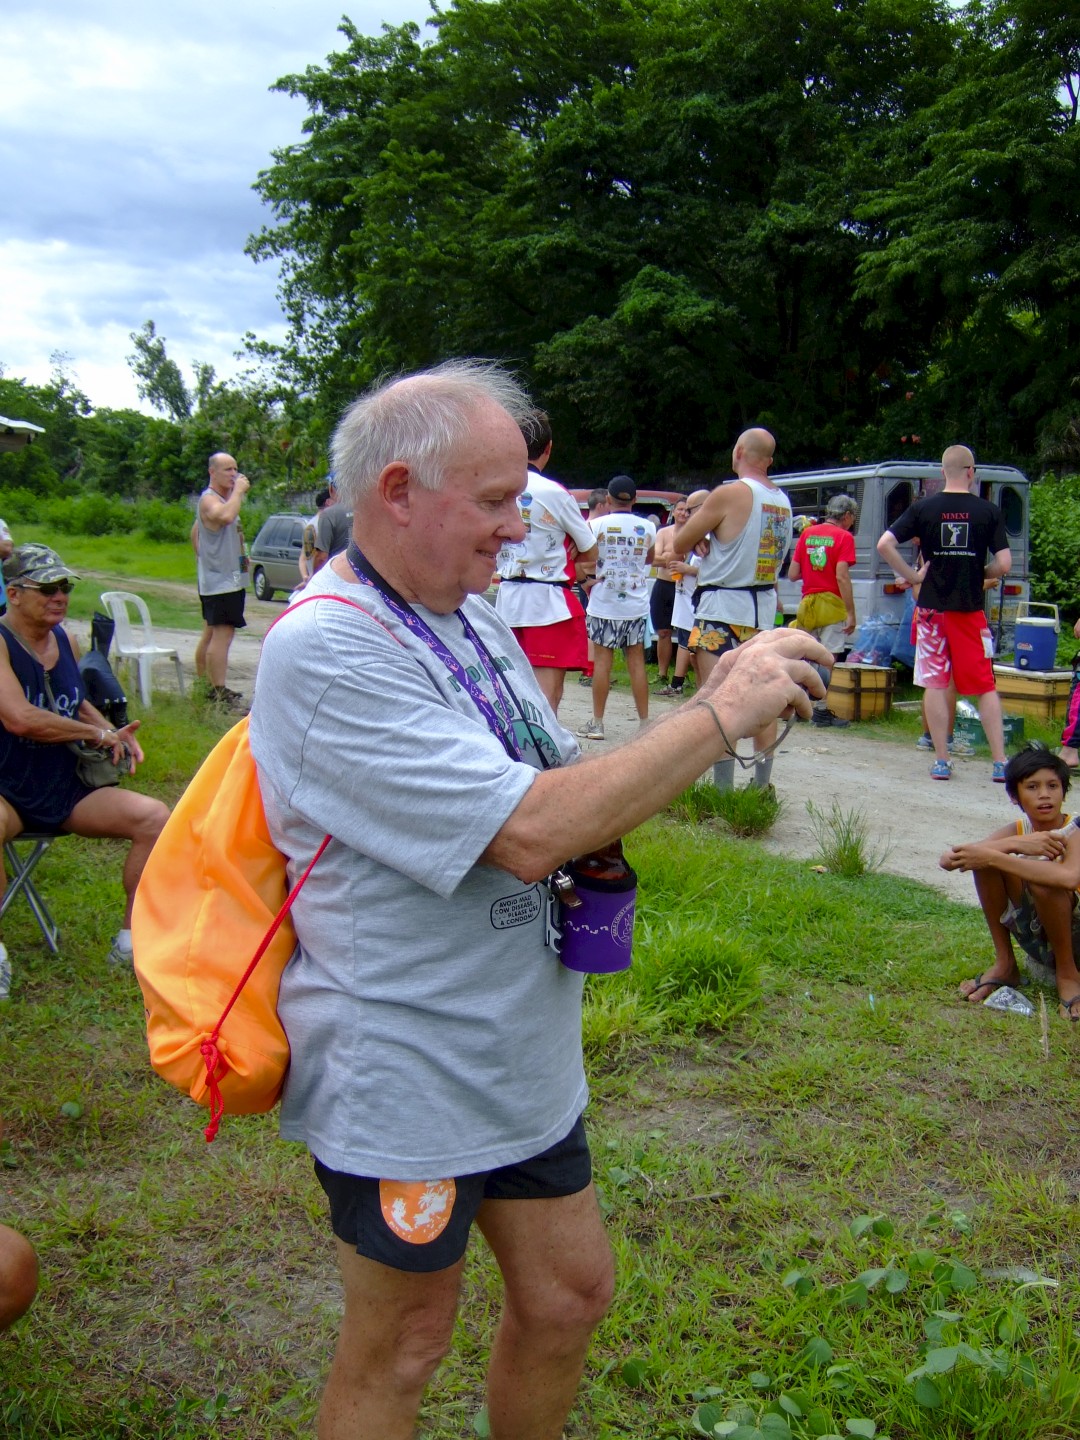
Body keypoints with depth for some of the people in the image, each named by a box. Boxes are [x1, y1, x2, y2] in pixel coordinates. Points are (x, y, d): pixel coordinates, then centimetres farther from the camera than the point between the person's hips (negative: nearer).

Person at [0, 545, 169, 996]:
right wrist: (97, 733, -16)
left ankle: (132, 939, 1)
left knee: (155, 817, -12)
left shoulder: (63, 639, 9)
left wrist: (114, 733, 7)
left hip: (65, 791, 7)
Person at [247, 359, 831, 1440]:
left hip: (523, 1056, 8)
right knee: (400, 1350, 13)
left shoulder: (469, 613, 4)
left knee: (569, 1296, 21)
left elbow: (560, 787, 9)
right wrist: (719, 714, -23)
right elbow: (529, 833, -30)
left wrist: (711, 711, -8)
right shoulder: (323, 650, -24)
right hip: (402, 1077, -8)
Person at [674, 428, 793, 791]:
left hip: (722, 608, -7)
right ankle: (762, 785, 17)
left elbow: (680, 544, -6)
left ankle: (723, 790, -6)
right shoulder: (783, 501, 7)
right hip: (765, 609, 7)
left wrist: (701, 534, 13)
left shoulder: (729, 494, -12)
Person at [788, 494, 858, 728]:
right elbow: (842, 577, -14)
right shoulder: (844, 537, -5)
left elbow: (792, 574, 7)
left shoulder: (807, 534, 10)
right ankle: (822, 710, -1)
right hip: (831, 605, -5)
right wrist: (851, 613, -12)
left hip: (807, 604, 5)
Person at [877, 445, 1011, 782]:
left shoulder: (923, 507, -1)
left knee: (935, 684, 5)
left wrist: (911, 576, -2)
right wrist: (980, 575, 12)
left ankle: (941, 761, 6)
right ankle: (1000, 763, 6)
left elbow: (885, 545, -10)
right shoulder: (988, 511, -3)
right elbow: (1004, 564, -7)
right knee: (986, 687, 8)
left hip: (932, 608, 0)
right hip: (970, 610, 0)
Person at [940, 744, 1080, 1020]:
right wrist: (1014, 845, -30)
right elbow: (949, 860, -18)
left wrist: (993, 857, -38)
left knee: (1041, 879, -34)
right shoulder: (1017, 831, -3)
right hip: (1035, 940, 5)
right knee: (985, 857, -17)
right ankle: (1004, 964, -3)